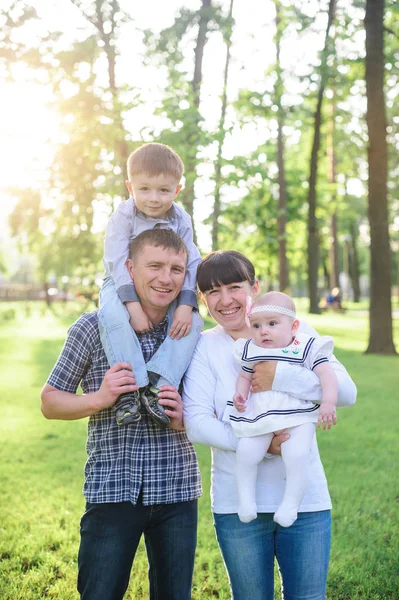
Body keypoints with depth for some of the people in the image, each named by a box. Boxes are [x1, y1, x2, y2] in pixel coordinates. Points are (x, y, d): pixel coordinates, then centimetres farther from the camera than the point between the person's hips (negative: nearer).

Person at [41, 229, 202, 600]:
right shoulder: (93, 328, -4)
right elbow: (50, 402, 2)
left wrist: (185, 417, -11)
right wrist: (100, 398, -15)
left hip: (176, 488, 3)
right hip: (112, 488, -2)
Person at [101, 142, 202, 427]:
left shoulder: (181, 220, -6)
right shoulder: (123, 216, -15)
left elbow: (190, 265, -7)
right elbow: (118, 263, -21)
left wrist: (186, 304, -22)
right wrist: (133, 306, -31)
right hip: (123, 286, -3)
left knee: (194, 322, -23)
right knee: (112, 315, -37)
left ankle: (158, 384, -27)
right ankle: (129, 387, -34)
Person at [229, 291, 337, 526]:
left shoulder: (307, 348, -3)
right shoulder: (251, 352, 7)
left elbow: (326, 374, -8)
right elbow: (245, 376, 19)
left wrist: (329, 402, -22)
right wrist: (240, 394, -2)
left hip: (298, 418, -3)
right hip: (259, 419, 3)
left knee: (297, 456, -22)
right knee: (246, 452, -14)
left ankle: (291, 504, -4)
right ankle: (245, 498, 6)